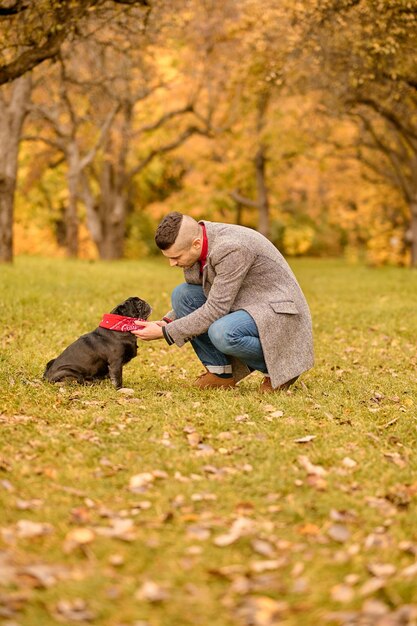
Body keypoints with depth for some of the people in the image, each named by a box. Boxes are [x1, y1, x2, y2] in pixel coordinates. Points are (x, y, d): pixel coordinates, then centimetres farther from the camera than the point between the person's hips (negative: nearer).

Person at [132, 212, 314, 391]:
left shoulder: (231, 248, -30)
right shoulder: (194, 238, -3)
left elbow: (215, 310, -28)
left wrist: (165, 333, -22)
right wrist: (167, 322, -4)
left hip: (277, 312, -9)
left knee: (222, 334, -34)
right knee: (182, 294, -4)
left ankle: (278, 369, -7)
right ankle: (220, 371, 1)